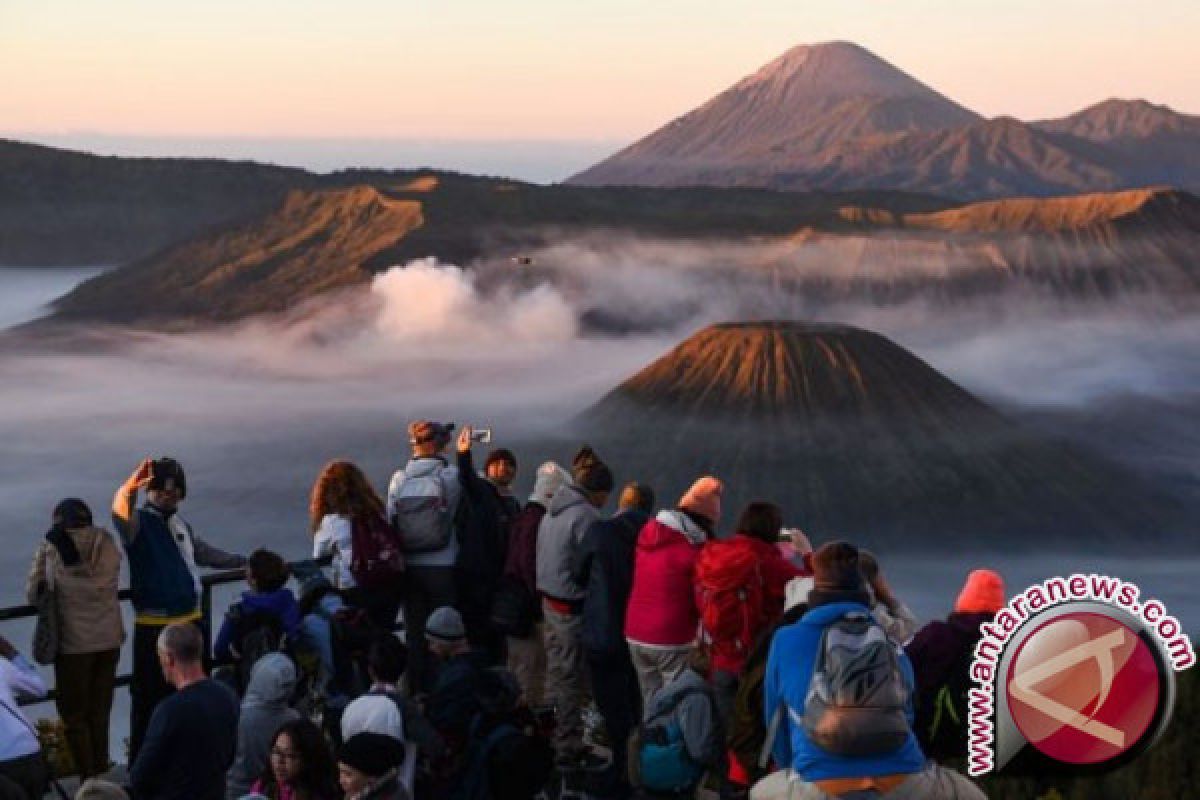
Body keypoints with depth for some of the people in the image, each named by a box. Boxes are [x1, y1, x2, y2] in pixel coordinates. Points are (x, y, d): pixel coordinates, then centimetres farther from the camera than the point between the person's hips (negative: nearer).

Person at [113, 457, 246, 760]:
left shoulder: (180, 524, 14)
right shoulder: (139, 522, -11)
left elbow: (202, 552, 30)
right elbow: (120, 514, -35)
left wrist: (243, 561, 36)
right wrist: (129, 490, -56)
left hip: (190, 620, 8)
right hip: (153, 626, -8)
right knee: (150, 700, -4)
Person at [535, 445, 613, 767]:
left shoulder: (552, 511, 9)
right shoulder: (585, 516, -18)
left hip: (549, 603, 9)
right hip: (574, 606, -9)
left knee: (556, 672, 17)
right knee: (570, 679, 0)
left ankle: (553, 737, 26)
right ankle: (569, 748, 7)